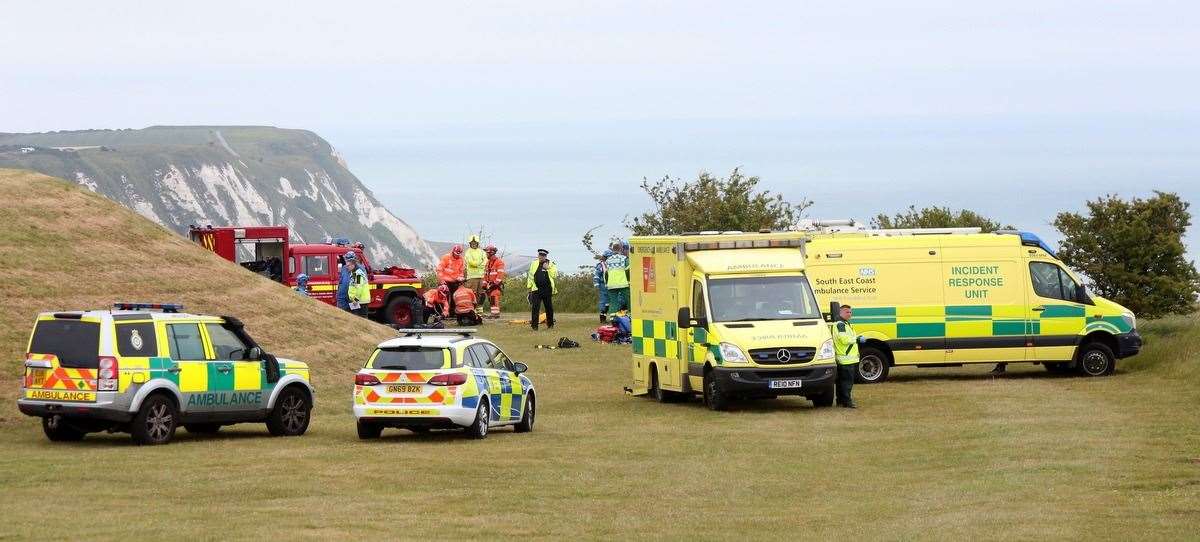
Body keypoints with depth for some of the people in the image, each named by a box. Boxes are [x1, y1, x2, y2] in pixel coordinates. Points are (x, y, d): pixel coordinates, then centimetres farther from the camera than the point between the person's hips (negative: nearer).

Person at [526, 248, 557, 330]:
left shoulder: (551, 265, 4)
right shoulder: (534, 264, 9)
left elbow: (555, 275, -6)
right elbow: (530, 275, 12)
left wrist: (548, 268, -15)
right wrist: (529, 286, 7)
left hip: (547, 289, 0)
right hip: (536, 289, 0)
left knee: (549, 308, 9)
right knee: (535, 308, -7)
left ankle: (550, 325, 22)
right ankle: (534, 325, -6)